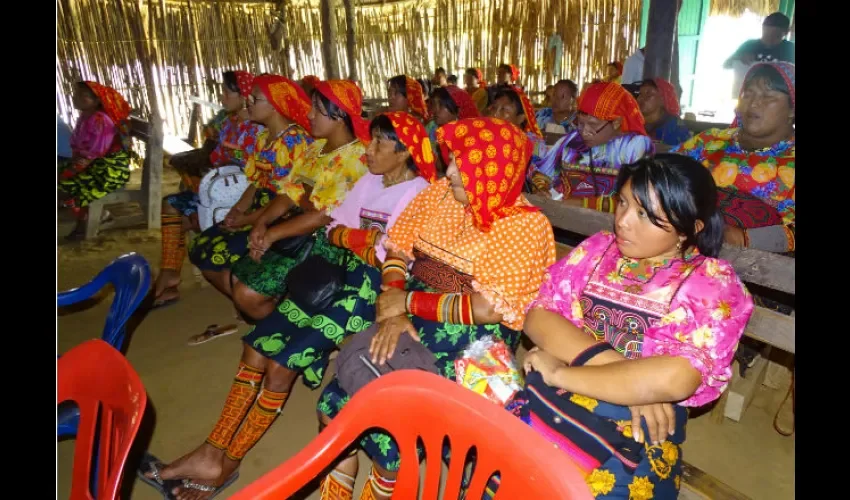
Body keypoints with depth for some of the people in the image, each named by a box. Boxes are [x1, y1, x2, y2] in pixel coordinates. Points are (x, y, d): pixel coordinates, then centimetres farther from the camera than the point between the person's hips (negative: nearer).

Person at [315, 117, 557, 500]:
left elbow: (486, 309, -18)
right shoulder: (438, 194, 4)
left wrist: (406, 301, -14)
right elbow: (397, 251, 3)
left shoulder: (526, 226, -13)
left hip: (473, 337, -5)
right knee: (337, 399, -9)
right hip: (414, 317, 5)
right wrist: (391, 311, -14)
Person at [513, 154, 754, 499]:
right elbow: (537, 316, -2)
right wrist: (611, 365, -15)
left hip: (632, 432, -3)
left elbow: (671, 380, -19)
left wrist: (560, 373, -14)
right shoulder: (597, 249, 7)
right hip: (547, 403, 3)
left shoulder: (714, 284, -4)